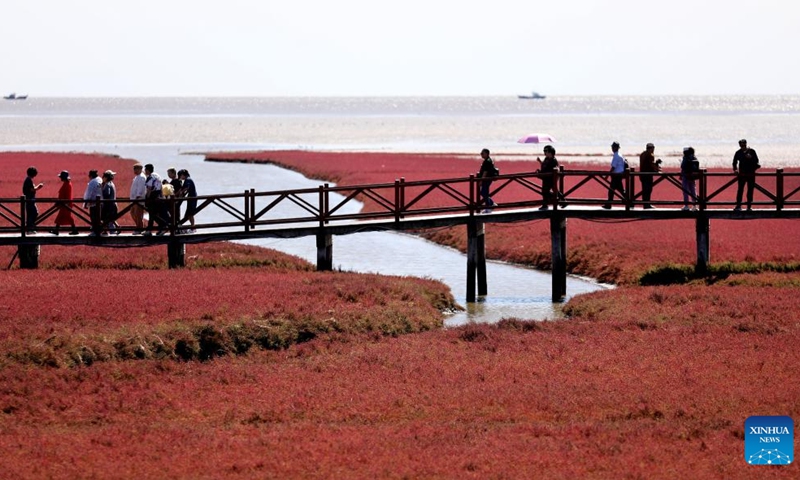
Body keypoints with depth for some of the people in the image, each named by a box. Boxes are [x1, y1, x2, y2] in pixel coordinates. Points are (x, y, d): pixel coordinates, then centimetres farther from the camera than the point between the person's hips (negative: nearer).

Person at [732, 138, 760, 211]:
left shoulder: (752, 151, -1)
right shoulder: (738, 153, 1)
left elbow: (756, 160, -4)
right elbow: (735, 162, 9)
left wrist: (751, 158, -20)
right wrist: (735, 169, -6)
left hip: (751, 173, 0)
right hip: (742, 174, 0)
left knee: (750, 190, 3)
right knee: (740, 189, -3)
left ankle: (749, 206, 10)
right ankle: (738, 206, 2)